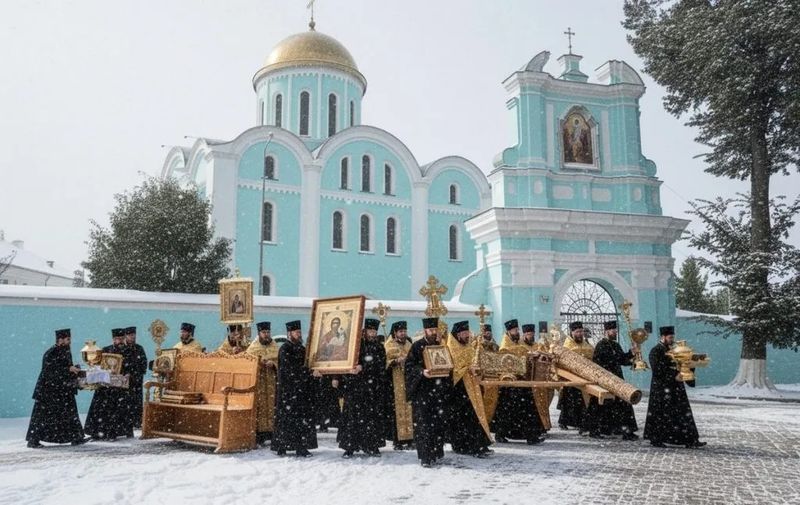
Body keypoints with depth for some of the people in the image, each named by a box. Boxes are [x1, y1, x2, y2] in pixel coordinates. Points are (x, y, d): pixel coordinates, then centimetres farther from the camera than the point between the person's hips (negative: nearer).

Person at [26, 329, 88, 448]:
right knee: (43, 414, -2)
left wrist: (75, 370, 0)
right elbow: (50, 369, -23)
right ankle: (33, 440, 8)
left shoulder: (66, 352, 9)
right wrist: (69, 369, -24)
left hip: (63, 390, 8)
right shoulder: (50, 353, -15)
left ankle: (75, 438, 10)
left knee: (70, 412, 7)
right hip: (48, 390, -8)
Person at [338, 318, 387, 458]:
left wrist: (363, 367, -14)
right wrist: (339, 380, -6)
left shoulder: (379, 347, 9)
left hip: (372, 388, 1)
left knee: (372, 416, 1)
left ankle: (371, 446, 11)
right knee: (352, 415, -3)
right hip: (354, 386, -1)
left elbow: (380, 365, -2)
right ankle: (350, 446, 4)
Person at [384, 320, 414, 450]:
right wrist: (396, 361, -20)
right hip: (395, 383, -4)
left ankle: (409, 438, 7)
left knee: (409, 408, 2)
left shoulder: (409, 344, 14)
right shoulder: (388, 345, 0)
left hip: (408, 381, 5)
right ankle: (397, 440, -3)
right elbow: (384, 363, -7)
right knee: (397, 409, -6)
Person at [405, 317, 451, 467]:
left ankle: (436, 452, 17)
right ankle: (425, 456, -1)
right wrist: (422, 372, -22)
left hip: (439, 391, 4)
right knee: (423, 424, -5)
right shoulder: (417, 346, -1)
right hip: (422, 391, -4)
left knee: (438, 422, 4)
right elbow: (408, 366, -7)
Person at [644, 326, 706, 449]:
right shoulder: (656, 351, -11)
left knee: (683, 412, 6)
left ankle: (690, 440, 8)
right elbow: (657, 371, -18)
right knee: (660, 414, 0)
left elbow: (679, 365, 18)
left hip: (676, 387, 8)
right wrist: (674, 377, -19)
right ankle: (655, 439, 11)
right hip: (662, 388, -8)